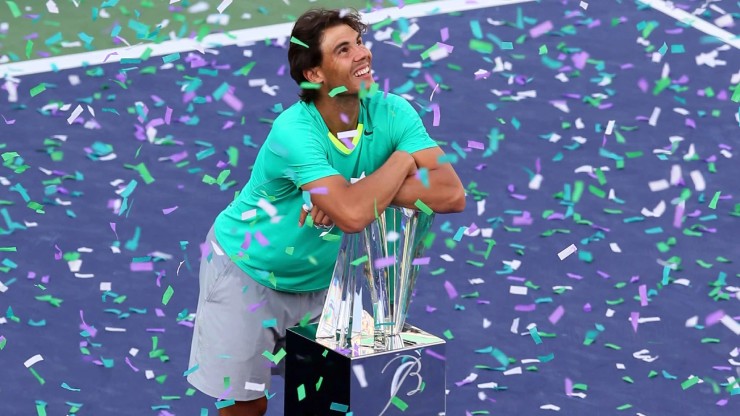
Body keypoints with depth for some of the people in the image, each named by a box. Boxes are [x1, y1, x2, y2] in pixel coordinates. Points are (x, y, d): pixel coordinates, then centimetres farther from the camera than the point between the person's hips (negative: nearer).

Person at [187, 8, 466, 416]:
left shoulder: (392, 113, -17)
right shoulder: (294, 130, -32)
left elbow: (451, 194, -28)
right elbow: (353, 216, -45)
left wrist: (357, 194, -35)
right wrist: (403, 160, -28)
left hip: (317, 278, 5)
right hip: (247, 269, -5)